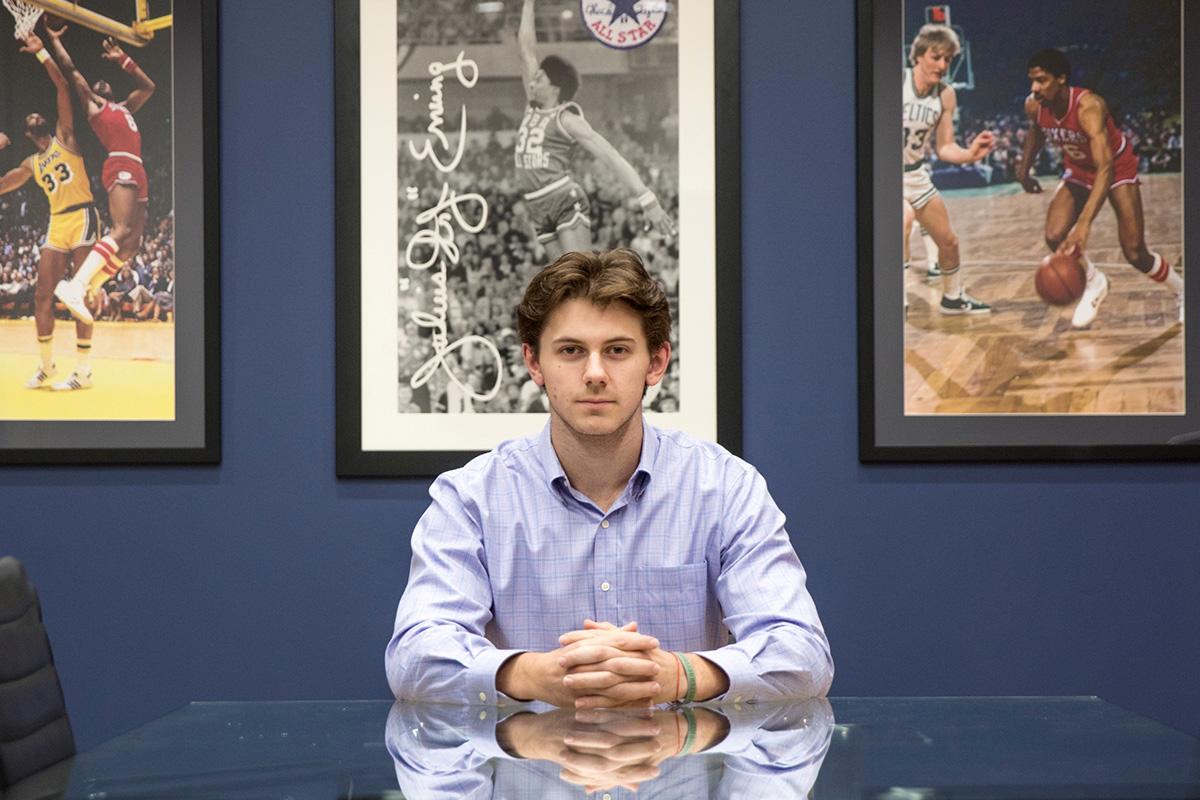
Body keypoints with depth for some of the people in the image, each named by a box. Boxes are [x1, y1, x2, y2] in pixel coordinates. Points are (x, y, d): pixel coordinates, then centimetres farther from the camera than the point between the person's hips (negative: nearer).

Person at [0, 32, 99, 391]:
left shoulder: (64, 138, 5)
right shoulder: (31, 164, 18)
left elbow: (63, 86, -3)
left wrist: (41, 52, -5)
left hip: (82, 219, -6)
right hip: (57, 226, 6)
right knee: (42, 297, 2)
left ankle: (83, 372, -6)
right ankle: (46, 367, 15)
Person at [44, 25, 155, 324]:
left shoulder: (124, 107, 33)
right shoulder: (92, 103, 13)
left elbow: (148, 86, 40)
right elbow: (70, 68, 11)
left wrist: (122, 59, 37)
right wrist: (54, 40, 22)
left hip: (137, 174, 8)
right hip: (121, 167, -8)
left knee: (131, 244, -3)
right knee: (122, 231, -27)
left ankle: (85, 291, -2)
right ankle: (75, 286, -37)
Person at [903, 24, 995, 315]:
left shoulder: (946, 95, -4)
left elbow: (944, 147, 1)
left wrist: (968, 154, -17)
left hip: (915, 173, 6)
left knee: (948, 241, 13)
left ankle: (953, 297, 37)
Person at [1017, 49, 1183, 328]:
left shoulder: (1088, 107, -39)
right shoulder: (1034, 106, -20)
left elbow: (1105, 170, -48)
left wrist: (1084, 223, -58)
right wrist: (1024, 168, 6)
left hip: (1117, 168, -5)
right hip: (1078, 171, 5)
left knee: (1135, 254, -10)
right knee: (1055, 237, -18)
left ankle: (1184, 293, 18)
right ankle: (1094, 284, 11)